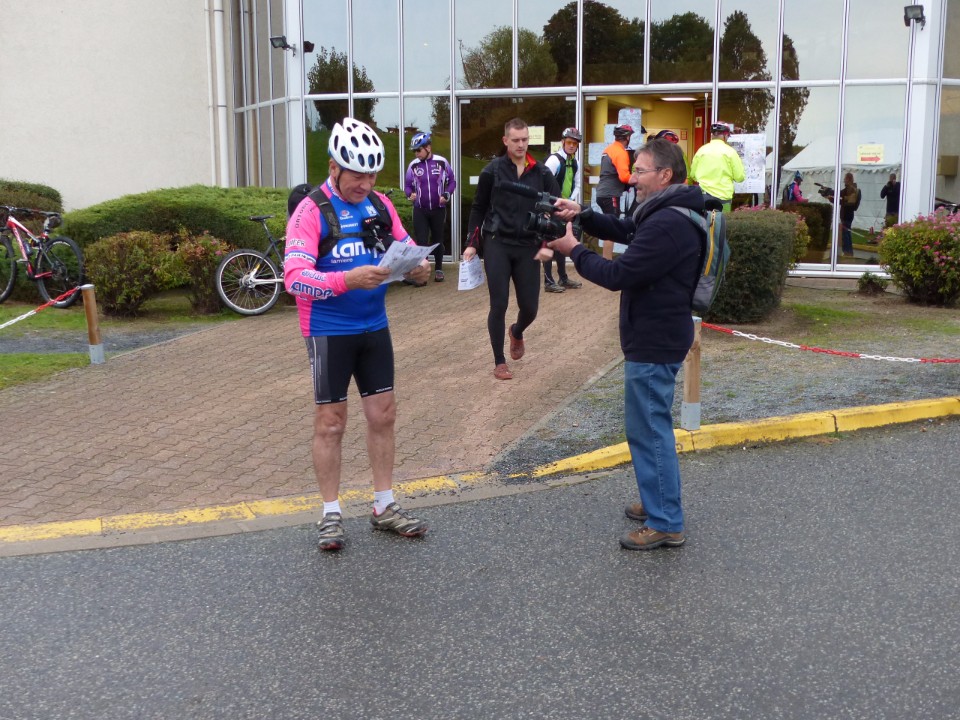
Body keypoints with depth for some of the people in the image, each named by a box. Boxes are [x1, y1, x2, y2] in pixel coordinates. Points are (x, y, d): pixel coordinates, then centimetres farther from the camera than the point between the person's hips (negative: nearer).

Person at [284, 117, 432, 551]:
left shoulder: (380, 204, 3)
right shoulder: (311, 212, -15)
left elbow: (405, 243, 12)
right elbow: (295, 277, -23)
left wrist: (418, 264, -12)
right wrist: (348, 279, -37)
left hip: (374, 327, 6)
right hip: (329, 332, -5)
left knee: (383, 414, 11)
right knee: (331, 421, 5)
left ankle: (384, 507, 25)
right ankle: (331, 514, 19)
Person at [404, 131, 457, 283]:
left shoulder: (442, 162, -6)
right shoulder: (413, 165, -3)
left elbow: (452, 182, 3)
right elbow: (407, 185, 5)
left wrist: (447, 195, -12)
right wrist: (410, 194, -15)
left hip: (438, 209, 0)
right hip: (420, 210, 0)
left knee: (437, 240, 12)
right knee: (421, 241, -8)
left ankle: (438, 269, 27)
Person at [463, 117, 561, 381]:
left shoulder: (542, 174, 4)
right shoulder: (492, 170, -1)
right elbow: (479, 208, 7)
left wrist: (548, 244, -6)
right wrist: (472, 243, 3)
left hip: (528, 247, 2)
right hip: (496, 244, -2)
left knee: (530, 308, 4)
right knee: (498, 305, -3)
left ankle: (517, 333, 41)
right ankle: (499, 362, 14)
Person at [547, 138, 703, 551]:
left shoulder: (667, 225, -25)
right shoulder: (669, 212, 10)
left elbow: (618, 275, -25)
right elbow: (624, 231, 18)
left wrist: (573, 250, -12)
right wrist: (581, 215, 2)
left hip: (654, 343, -11)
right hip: (657, 336, 11)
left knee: (648, 429, -3)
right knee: (653, 425, 21)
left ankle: (665, 524, 6)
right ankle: (659, 503, 35)